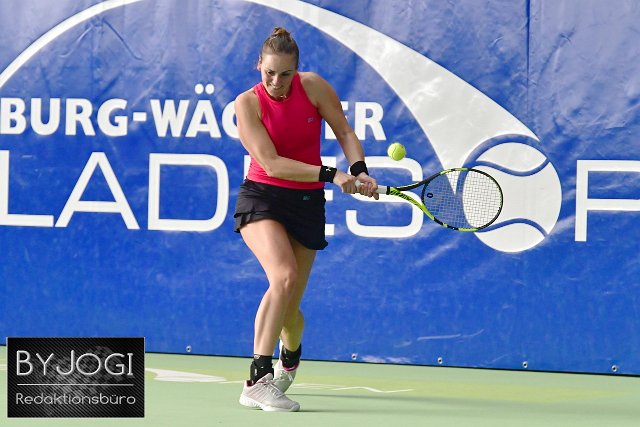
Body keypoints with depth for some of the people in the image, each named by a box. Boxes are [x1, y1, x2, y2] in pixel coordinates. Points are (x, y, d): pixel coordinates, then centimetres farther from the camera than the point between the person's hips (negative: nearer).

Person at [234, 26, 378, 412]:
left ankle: (291, 356, 45)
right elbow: (271, 164, -19)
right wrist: (331, 175, -25)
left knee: (289, 306, 7)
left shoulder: (313, 86, -5)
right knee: (284, 276, -30)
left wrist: (360, 171, -13)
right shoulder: (248, 103, -12)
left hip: (306, 204, 3)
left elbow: (344, 132, 5)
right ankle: (258, 382, -31)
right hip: (262, 197, -3)